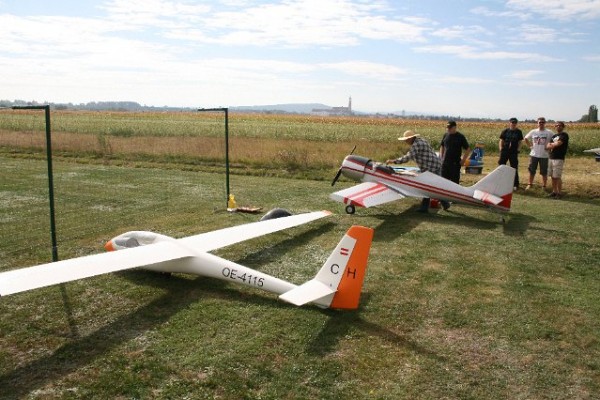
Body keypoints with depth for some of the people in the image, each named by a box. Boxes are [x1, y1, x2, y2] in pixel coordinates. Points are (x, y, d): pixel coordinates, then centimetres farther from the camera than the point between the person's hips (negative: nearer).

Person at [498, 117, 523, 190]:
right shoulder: (505, 131, 3)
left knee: (514, 168, 4)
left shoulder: (518, 132, 4)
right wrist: (501, 149, -4)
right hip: (505, 151, 0)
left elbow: (520, 142, 7)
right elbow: (501, 141, 6)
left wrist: (518, 149, -4)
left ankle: (516, 184, 13)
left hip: (514, 152, 0)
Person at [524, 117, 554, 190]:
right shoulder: (533, 132, 2)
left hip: (544, 155, -2)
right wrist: (530, 146, 6)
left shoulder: (549, 132, -4)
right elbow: (526, 138, 15)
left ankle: (544, 186, 15)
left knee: (544, 172, 4)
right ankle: (530, 184, 21)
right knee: (531, 171, 9)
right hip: (534, 154, 2)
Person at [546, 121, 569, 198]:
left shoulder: (564, 135, -3)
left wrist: (551, 144, 1)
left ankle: (559, 193, 0)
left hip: (559, 158, -7)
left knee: (557, 177, -8)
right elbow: (547, 146, 11)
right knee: (553, 176, 8)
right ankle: (554, 191, 16)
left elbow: (558, 143, -16)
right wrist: (554, 145, -8)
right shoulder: (554, 136, 20)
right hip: (551, 157, 7)